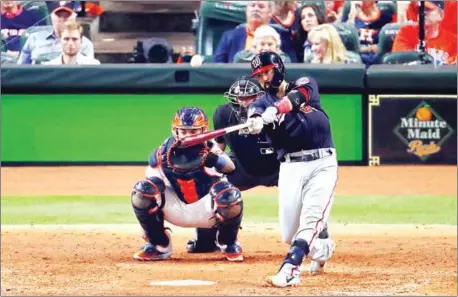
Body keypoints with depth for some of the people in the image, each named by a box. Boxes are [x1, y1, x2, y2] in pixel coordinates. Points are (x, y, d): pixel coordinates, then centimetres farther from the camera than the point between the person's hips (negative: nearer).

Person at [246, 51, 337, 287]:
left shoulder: (305, 84, 6)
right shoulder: (262, 102, 8)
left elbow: (298, 96, -18)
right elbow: (256, 111, -17)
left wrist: (275, 110, -38)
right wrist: (255, 121, -42)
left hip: (322, 163, -2)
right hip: (290, 168, 2)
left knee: (310, 220, -19)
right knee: (289, 234, 0)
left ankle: (290, 269, -26)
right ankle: (322, 247, 30)